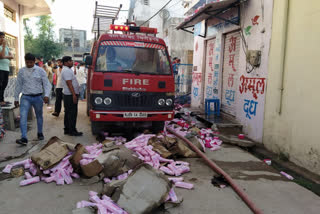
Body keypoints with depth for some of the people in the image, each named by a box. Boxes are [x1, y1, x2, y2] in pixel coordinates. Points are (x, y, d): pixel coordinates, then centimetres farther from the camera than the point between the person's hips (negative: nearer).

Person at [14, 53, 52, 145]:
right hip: (25, 97, 1)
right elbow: (18, 85, 10)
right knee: (23, 116, -14)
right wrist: (16, 98, 12)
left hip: (38, 97, 0)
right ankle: (24, 138, -16)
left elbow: (46, 84, -4)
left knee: (39, 116, 14)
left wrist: (46, 95, -19)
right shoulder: (21, 71, 4)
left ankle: (40, 133, 34)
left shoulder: (40, 71, -2)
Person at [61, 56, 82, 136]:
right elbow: (69, 84, -23)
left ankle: (67, 129, 21)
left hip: (68, 94, 11)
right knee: (72, 113, -7)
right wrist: (74, 95, -25)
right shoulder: (67, 71, -15)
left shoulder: (67, 70, 19)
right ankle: (72, 130, -3)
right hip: (70, 95, -11)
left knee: (68, 113, 14)